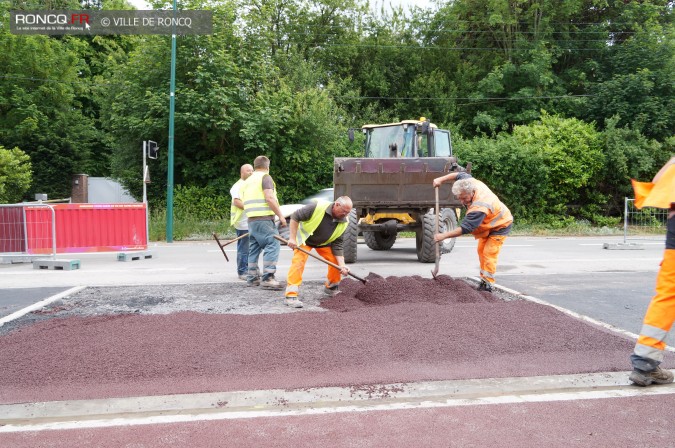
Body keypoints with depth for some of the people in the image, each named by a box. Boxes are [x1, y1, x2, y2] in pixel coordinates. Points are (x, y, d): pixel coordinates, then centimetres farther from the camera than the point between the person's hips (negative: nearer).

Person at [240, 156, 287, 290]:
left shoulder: (247, 181, 23)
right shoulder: (265, 177, -4)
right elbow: (270, 198, -15)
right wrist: (281, 216, -14)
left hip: (251, 219, 9)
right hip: (263, 218, -9)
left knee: (254, 248, 15)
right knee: (272, 245, -11)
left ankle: (252, 278, 19)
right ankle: (267, 278, -20)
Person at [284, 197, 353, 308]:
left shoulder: (344, 222, -18)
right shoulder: (318, 207, -33)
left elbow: (337, 245, -12)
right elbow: (295, 217, -24)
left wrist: (342, 265, -23)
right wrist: (292, 238, -26)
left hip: (324, 242, 5)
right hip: (305, 237, -5)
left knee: (336, 260, -6)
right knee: (298, 261, -22)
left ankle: (330, 287, 19)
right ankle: (291, 296, -23)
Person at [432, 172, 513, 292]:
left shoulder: (479, 208, -42)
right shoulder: (473, 183, -19)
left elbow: (464, 228, -42)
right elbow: (460, 175, 1)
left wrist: (444, 235, -40)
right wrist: (441, 179, -8)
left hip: (500, 226, -10)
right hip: (487, 225, 10)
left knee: (489, 254, -15)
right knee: (481, 250, 10)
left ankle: (487, 284, -12)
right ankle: (484, 280, 17)